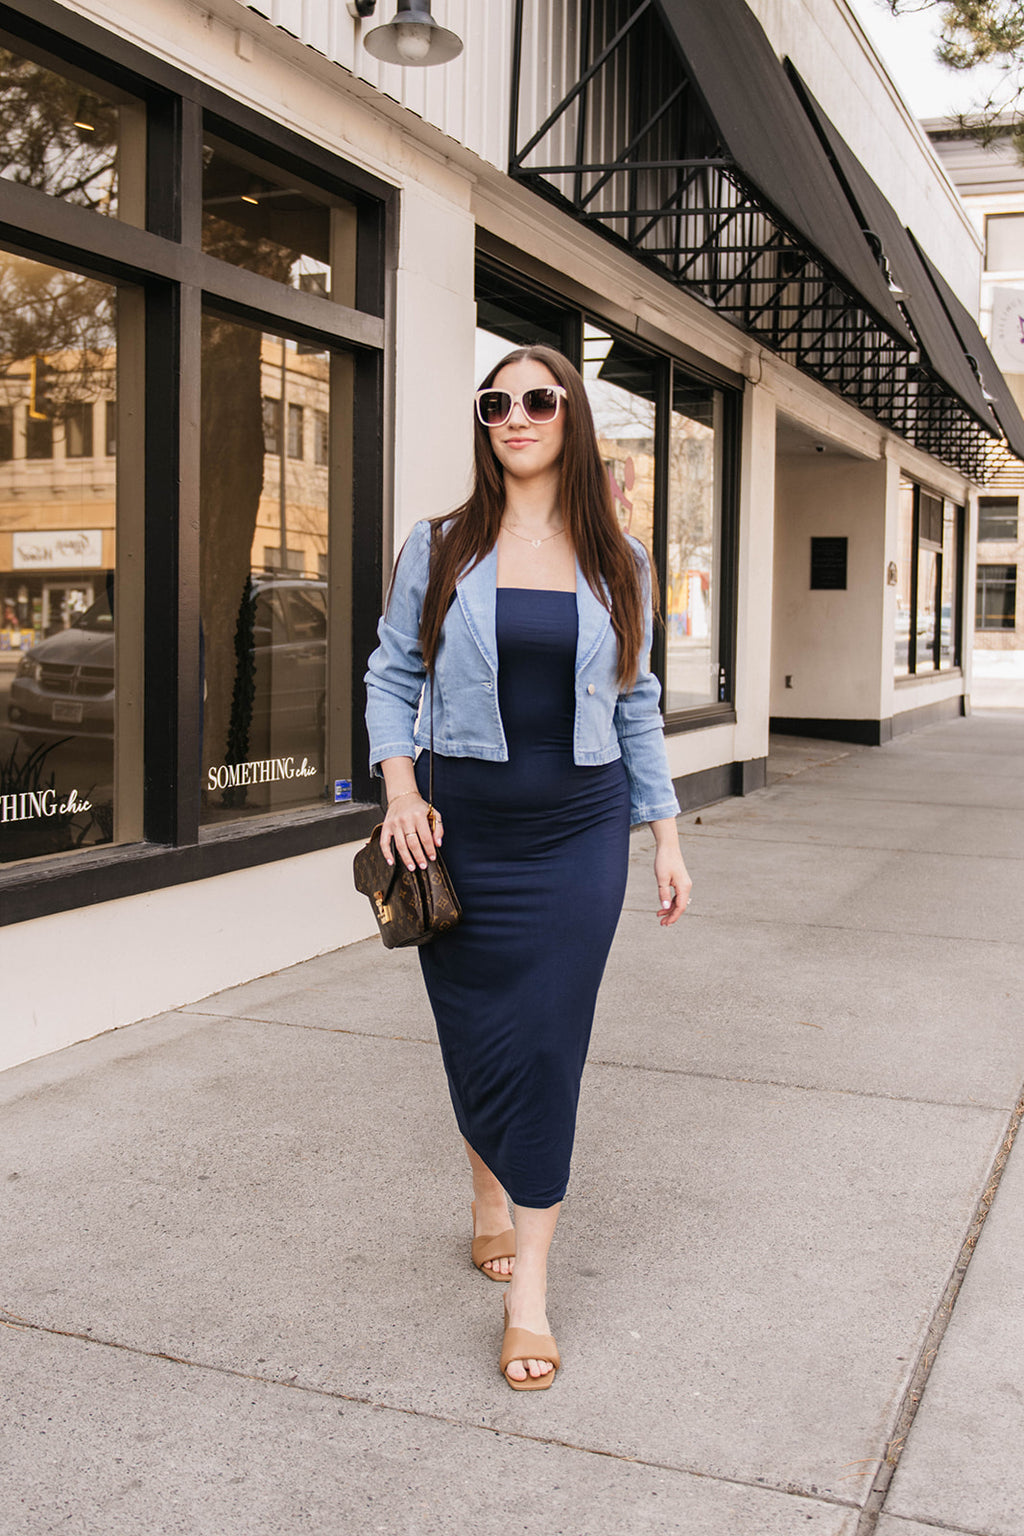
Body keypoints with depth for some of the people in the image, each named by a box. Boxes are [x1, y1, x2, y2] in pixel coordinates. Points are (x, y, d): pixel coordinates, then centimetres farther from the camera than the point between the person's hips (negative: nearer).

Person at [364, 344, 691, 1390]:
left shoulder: (617, 563, 5)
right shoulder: (438, 550, 2)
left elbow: (637, 704, 10)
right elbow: (391, 676, 6)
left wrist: (666, 835, 8)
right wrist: (400, 789, -9)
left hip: (580, 829, 0)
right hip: (462, 823, 0)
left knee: (549, 1042, -3)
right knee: (476, 1038, 9)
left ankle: (528, 1287, 5)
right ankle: (489, 1205, 36)